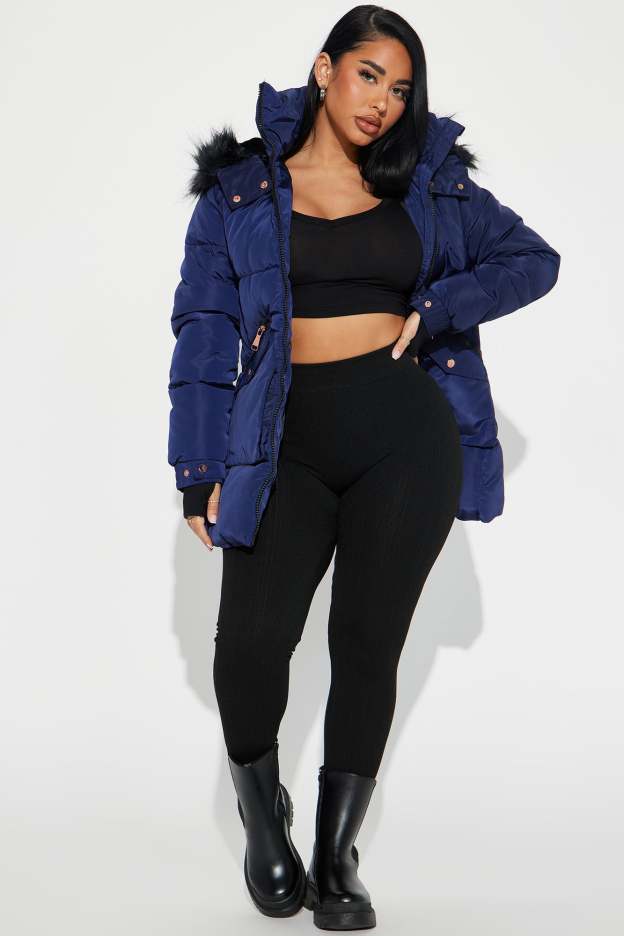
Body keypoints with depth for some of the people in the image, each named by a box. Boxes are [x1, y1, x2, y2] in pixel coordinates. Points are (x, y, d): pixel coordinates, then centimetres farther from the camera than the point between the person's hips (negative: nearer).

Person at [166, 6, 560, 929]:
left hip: (406, 428, 1)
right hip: (286, 440, -1)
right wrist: (202, 472, -2)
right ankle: (262, 809, 12)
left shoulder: (430, 182, 10)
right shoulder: (240, 188, 5)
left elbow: (533, 259, 14)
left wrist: (436, 309, -3)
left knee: (368, 641, 3)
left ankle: (337, 853, 19)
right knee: (252, 638, -17)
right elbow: (205, 329, 3)